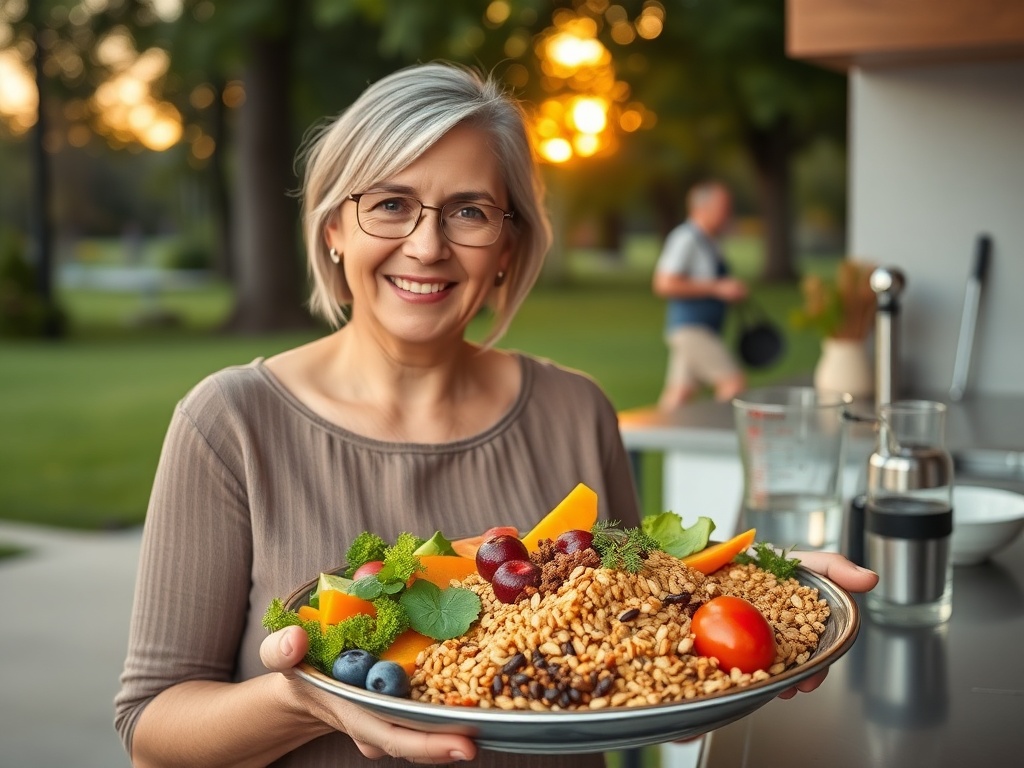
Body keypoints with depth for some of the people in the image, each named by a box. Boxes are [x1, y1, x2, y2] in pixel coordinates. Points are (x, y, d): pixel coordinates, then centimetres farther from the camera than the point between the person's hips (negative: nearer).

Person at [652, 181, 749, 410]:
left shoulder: (707, 242, 17)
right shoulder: (686, 238, -13)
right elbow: (665, 284, -20)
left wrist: (731, 290, 11)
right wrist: (717, 288, -19)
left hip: (703, 328, 9)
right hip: (690, 325, -9)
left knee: (679, 394, 8)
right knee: (735, 383, -14)